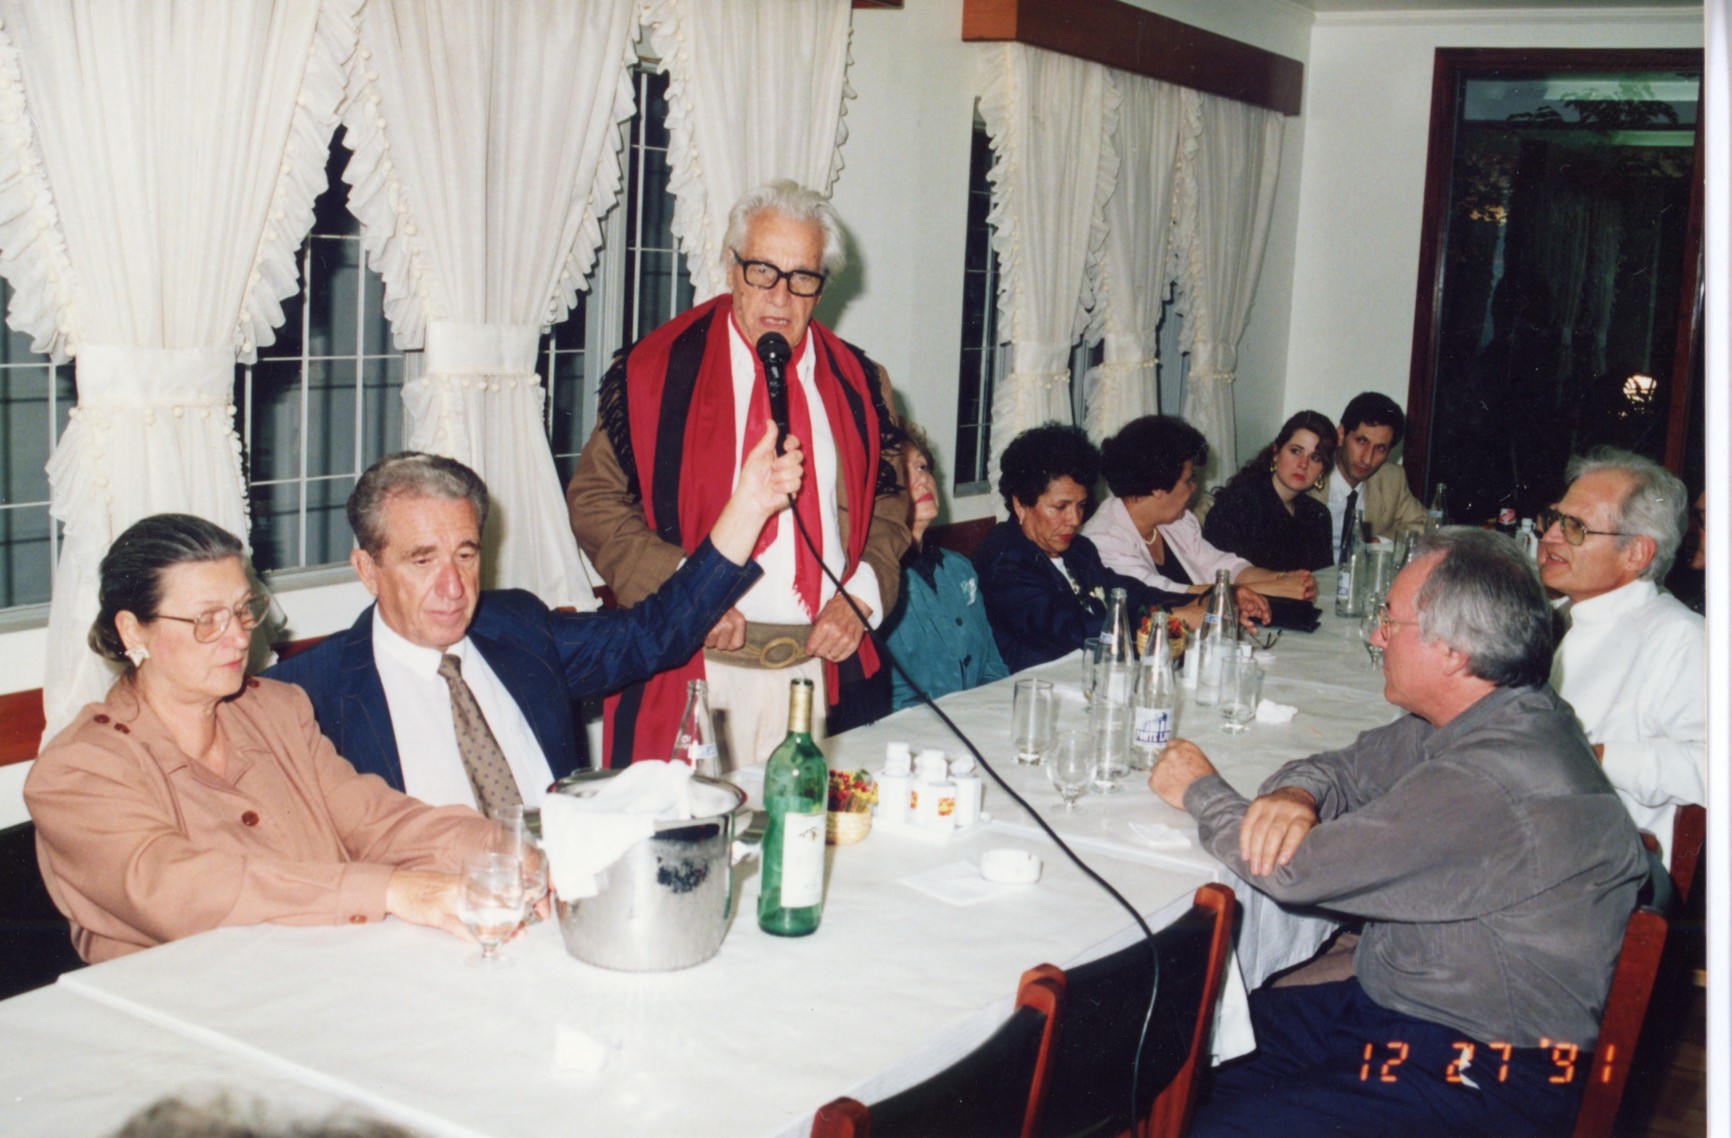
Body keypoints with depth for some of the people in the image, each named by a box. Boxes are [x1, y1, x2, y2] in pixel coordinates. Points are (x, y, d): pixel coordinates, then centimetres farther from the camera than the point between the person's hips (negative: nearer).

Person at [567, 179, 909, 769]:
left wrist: (862, 592, 0)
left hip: (824, 669, 3)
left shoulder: (857, 385, 10)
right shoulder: (655, 370, 1)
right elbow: (595, 499, 1)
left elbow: (888, 504, 18)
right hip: (692, 672, -2)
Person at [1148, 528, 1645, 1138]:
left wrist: (1201, 793, -5)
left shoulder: (1488, 788, -29)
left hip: (1483, 1083, -9)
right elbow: (1348, 767, 14)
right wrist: (1293, 794, -11)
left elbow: (1296, 869, -23)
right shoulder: (1482, 718, 2)